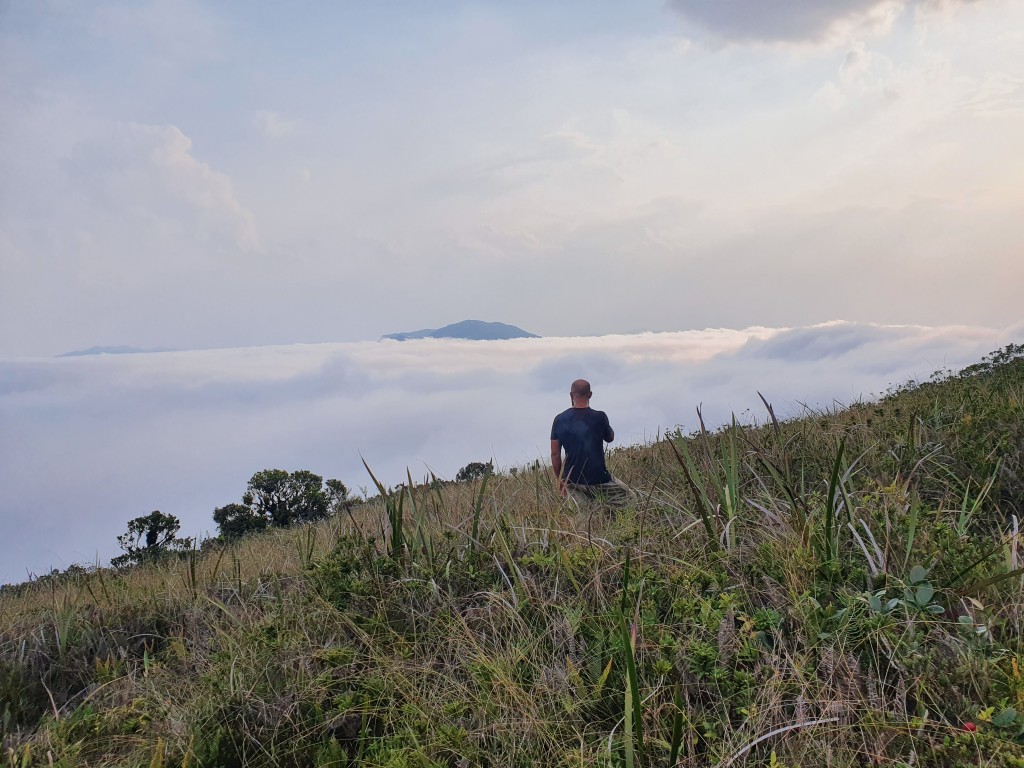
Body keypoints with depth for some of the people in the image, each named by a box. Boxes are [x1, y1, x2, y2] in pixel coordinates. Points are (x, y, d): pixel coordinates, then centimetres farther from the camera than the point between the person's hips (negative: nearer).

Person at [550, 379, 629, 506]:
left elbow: (555, 455, 1)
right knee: (624, 493, 17)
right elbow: (610, 438, 11)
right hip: (598, 480, -3)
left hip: (572, 481, 3)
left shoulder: (559, 420, -2)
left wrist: (560, 480, 12)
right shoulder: (599, 417, -9)